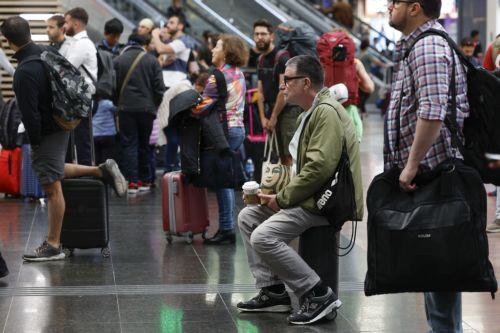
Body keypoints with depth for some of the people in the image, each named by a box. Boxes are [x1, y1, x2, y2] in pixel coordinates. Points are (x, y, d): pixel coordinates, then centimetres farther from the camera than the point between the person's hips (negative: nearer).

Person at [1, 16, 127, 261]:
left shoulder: (25, 73, -25)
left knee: (52, 188, -1)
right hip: (61, 125, 9)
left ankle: (53, 246, 6)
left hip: (46, 133, -9)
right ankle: (102, 171, 23)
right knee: (53, 171, 28)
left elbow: (30, 113, -23)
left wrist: (34, 142, -8)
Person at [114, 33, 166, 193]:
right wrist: (155, 105, 10)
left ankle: (132, 181, -6)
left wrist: (117, 104, 12)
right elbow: (159, 87, -2)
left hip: (126, 108, -1)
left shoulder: (118, 61, -1)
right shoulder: (151, 60, 1)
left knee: (129, 144, 2)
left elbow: (114, 85, 0)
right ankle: (144, 180, 16)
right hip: (147, 108, 1)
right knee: (144, 144, 12)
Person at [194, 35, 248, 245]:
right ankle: (228, 228, 14)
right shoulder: (239, 74, 13)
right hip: (238, 128, 9)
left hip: (224, 130, -9)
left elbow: (204, 106, -14)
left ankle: (226, 229, -5)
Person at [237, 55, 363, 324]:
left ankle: (319, 295, -14)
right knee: (247, 217, 10)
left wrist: (282, 199, -17)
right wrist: (278, 193, 5)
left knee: (263, 237, -22)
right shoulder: (310, 113, 18)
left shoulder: (326, 112, -16)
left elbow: (320, 168, -25)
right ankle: (272, 291, 9)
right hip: (308, 197, 11)